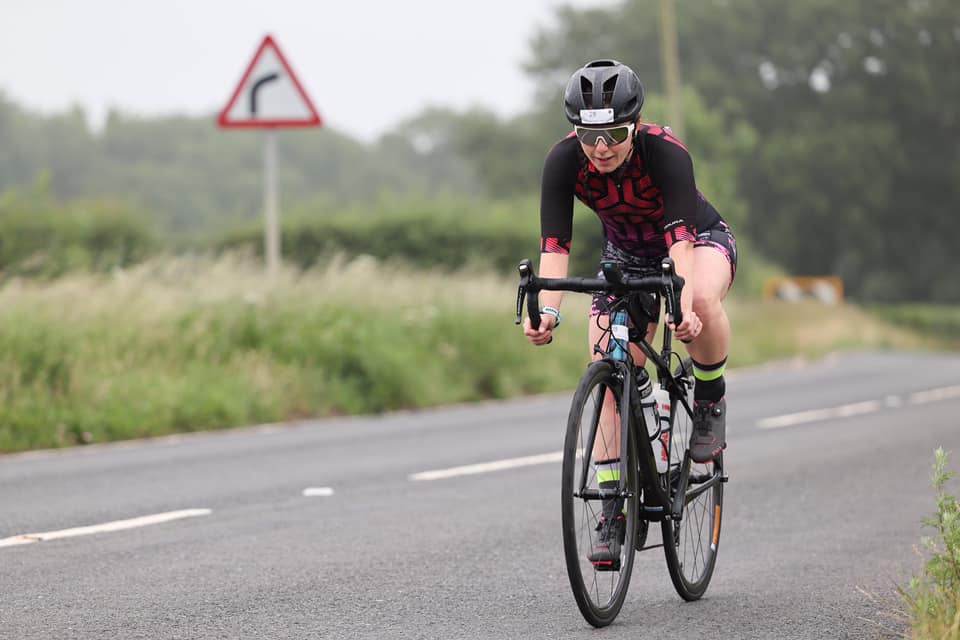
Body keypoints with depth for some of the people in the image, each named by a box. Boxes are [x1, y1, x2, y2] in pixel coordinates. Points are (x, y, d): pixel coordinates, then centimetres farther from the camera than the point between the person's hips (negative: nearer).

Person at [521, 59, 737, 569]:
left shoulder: (665, 152, -35)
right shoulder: (564, 160, -26)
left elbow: (681, 236, -44)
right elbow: (554, 243, -31)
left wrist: (684, 306, -59)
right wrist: (546, 311, -46)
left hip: (700, 240, -3)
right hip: (626, 256, 3)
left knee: (703, 302, -38)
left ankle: (710, 402, -11)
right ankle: (612, 510, -5)